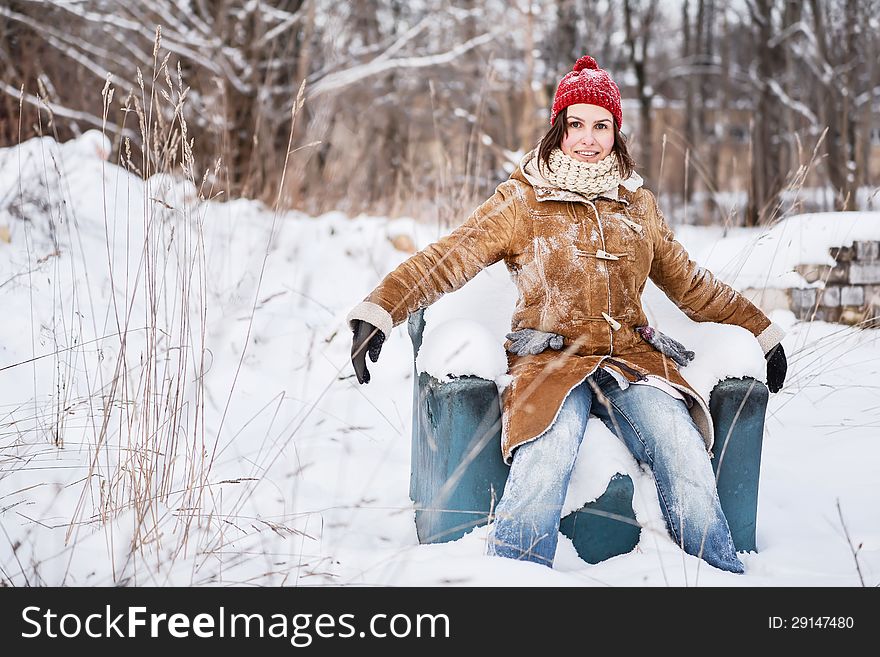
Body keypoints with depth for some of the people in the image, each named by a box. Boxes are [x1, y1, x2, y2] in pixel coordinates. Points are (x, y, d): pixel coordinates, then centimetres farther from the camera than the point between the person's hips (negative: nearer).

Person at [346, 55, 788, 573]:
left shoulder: (639, 204, 17)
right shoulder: (523, 200, 5)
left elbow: (691, 284, 28)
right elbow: (449, 258, -7)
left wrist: (761, 330, 30)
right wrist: (379, 309, -23)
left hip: (632, 356, 3)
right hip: (553, 358, -3)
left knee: (685, 455, -25)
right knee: (546, 459, -35)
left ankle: (723, 576, -11)